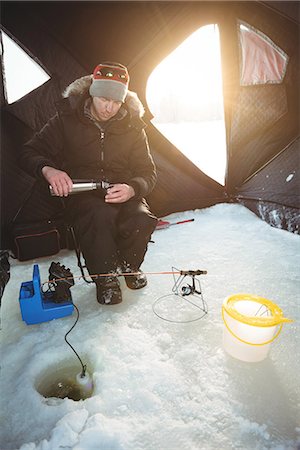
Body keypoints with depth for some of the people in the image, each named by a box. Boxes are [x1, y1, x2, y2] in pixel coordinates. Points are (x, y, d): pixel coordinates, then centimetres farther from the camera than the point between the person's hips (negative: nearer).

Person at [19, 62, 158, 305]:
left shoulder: (133, 124, 1)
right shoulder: (67, 118, -3)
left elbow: (148, 172, -1)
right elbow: (30, 152, 0)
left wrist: (131, 189, -25)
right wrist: (48, 170, -25)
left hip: (122, 192, 2)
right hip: (81, 193, -1)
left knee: (142, 220, -30)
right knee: (101, 215, -37)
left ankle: (128, 264, 3)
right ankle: (105, 276, -11)